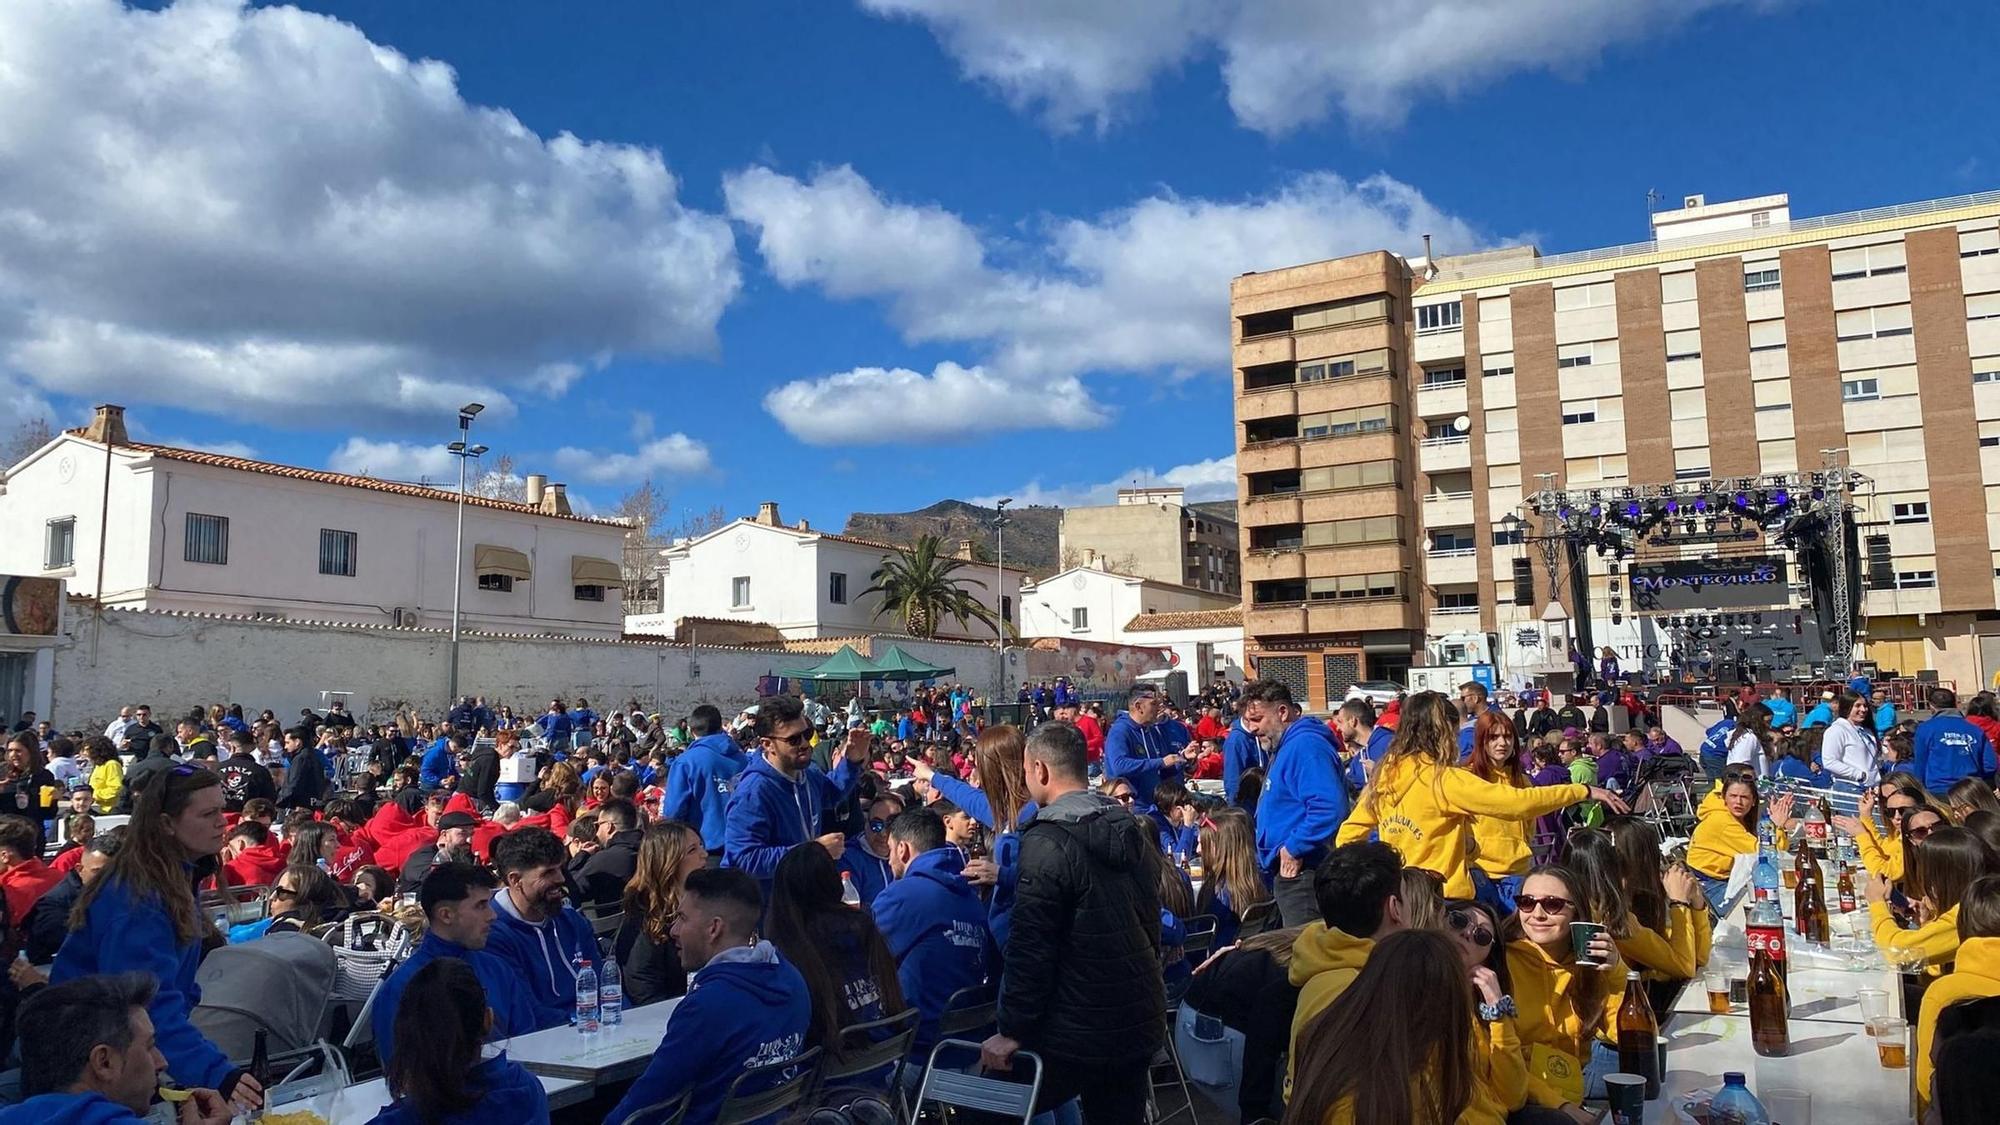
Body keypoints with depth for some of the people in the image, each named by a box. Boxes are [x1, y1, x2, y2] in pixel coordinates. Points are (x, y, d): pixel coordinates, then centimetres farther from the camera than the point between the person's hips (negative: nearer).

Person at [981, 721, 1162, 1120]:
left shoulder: (1047, 843, -18)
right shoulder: (1130, 826, 6)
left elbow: (1029, 947, -19)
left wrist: (1013, 1031, -12)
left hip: (1076, 1035, -8)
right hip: (1140, 1022, 8)